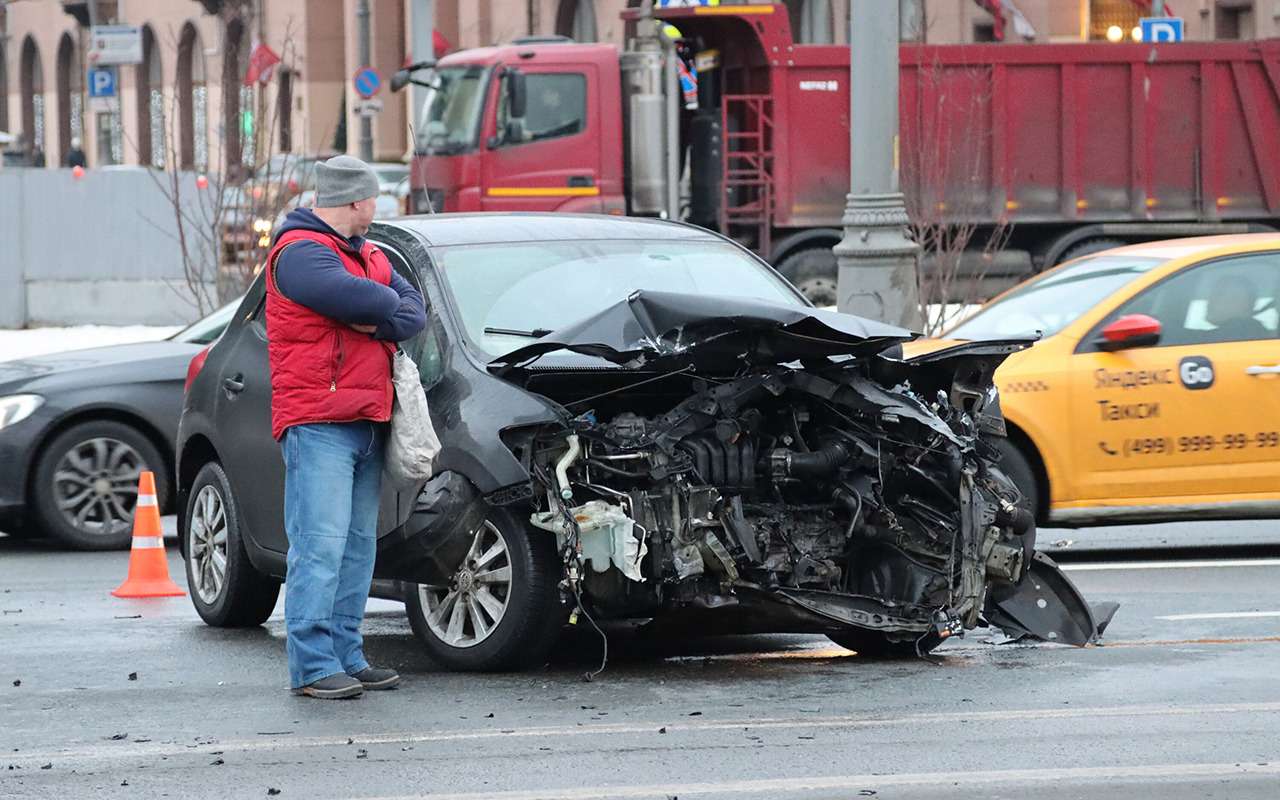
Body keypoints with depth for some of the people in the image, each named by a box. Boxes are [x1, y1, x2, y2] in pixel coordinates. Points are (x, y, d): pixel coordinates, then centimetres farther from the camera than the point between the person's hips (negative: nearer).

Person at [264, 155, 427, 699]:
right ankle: (313, 667, -14)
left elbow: (414, 312, 10)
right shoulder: (300, 252, -9)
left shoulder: (368, 256, 21)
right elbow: (360, 299, -22)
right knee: (321, 544, -13)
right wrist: (387, 307, 0)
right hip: (318, 424, -9)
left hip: (367, 424, 9)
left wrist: (375, 322, -9)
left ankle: (347, 656, 15)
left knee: (358, 545, 10)